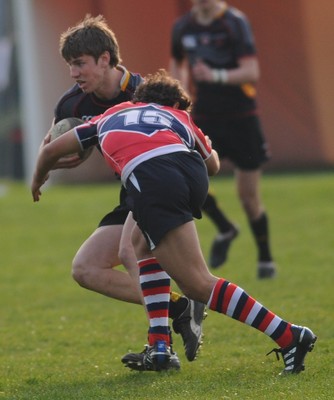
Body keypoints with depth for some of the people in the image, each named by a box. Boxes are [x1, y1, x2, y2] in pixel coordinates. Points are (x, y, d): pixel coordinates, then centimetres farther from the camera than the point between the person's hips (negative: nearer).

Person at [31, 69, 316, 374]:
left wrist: (37, 181, 65)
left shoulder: (110, 117, 38)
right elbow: (213, 165, 47)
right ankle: (159, 345, 18)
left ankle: (288, 336, -15)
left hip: (149, 179, -3)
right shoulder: (178, 115, 37)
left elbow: (52, 150, 45)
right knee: (144, 246, 29)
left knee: (199, 284, -5)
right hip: (192, 170, 3)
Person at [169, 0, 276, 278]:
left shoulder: (235, 23, -12)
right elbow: (177, 64, 23)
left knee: (249, 195, 0)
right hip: (204, 118, 4)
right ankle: (225, 229, 9)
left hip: (241, 118, -4)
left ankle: (265, 260, 19)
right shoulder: (183, 27, 3)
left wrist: (216, 76, -36)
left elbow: (252, 73, -20)